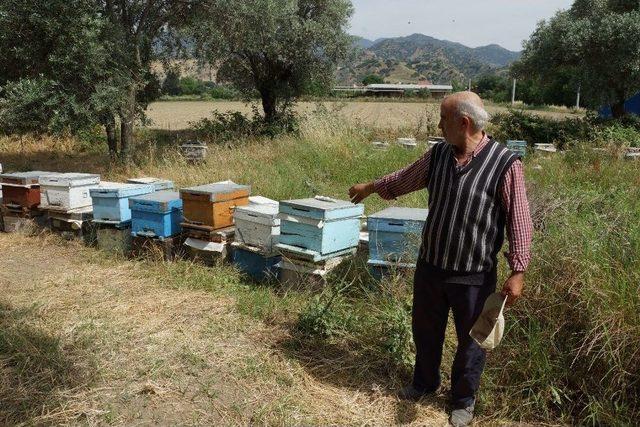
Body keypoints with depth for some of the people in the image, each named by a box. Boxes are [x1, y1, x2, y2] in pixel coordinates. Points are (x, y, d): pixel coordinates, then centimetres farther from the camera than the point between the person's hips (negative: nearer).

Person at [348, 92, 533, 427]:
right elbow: (403, 180, 17)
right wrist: (370, 187, 28)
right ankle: (424, 382, 46)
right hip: (429, 265, 5)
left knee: (470, 340, 14)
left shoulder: (505, 163, -17)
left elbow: (519, 221, -15)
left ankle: (464, 400, 37)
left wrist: (517, 272, -17)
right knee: (424, 330, 21)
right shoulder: (437, 155, 0)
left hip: (474, 276, -5)